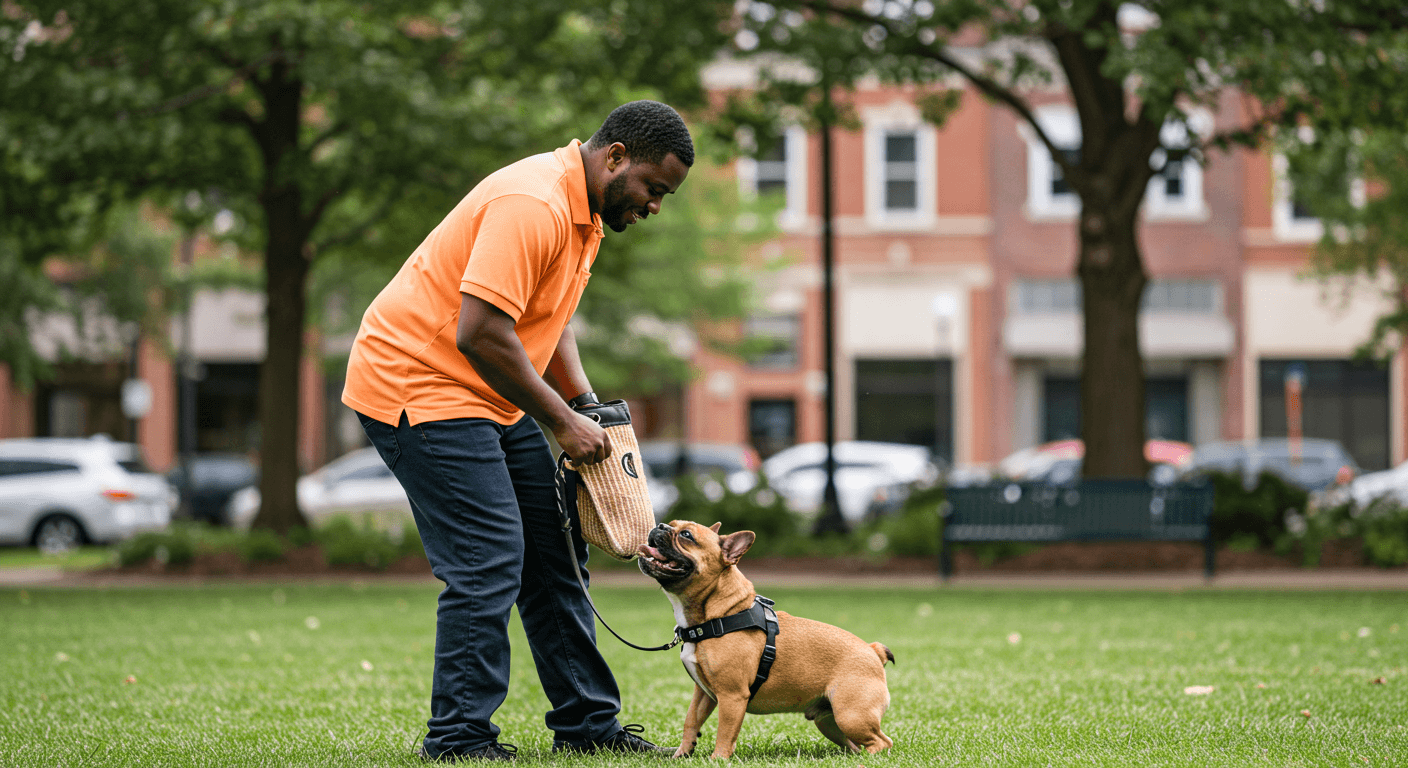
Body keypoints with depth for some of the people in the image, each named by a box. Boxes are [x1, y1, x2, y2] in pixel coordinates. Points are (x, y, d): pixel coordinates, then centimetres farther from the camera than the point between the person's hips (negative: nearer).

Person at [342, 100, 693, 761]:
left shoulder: (586, 210, 10)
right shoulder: (533, 204, -24)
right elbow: (481, 333, -29)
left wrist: (586, 404, 4)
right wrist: (562, 420, -20)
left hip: (491, 398, 11)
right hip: (417, 386, -11)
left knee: (552, 548, 9)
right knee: (489, 560, -15)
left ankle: (587, 721, 15)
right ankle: (458, 739, -8)